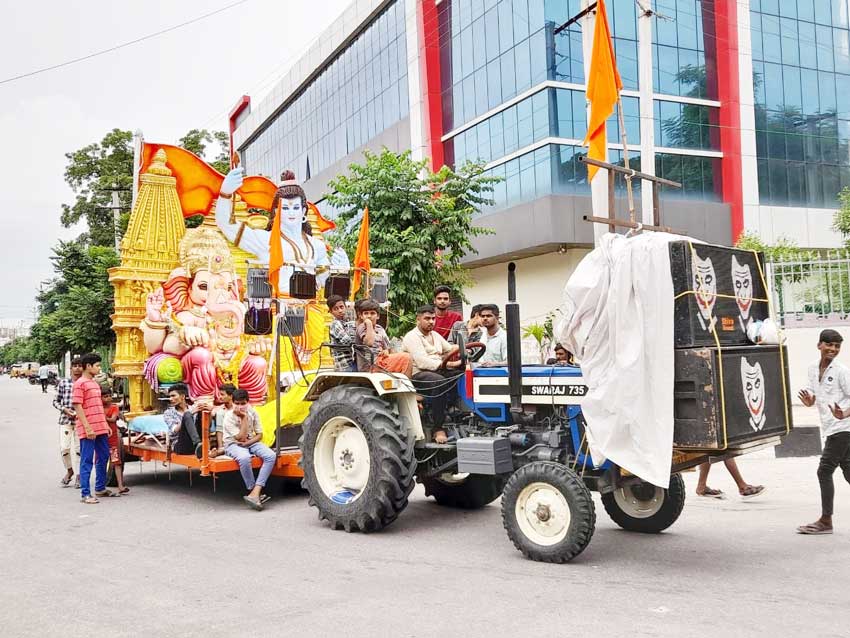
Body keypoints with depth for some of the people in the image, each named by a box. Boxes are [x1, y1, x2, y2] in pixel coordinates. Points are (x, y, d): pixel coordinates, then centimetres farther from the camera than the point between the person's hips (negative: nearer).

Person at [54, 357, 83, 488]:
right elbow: (56, 401, 9)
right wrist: (64, 409, -8)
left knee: (79, 449, 2)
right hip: (65, 419, 1)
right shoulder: (63, 382, 4)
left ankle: (79, 475, 16)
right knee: (64, 448, -5)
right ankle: (69, 470, 21)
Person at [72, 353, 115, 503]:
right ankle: (85, 494, 2)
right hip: (88, 430, -9)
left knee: (103, 457, 16)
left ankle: (100, 488, 29)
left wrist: (106, 424, 18)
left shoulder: (95, 383, 17)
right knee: (87, 461, -3)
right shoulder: (80, 384, -10)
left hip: (101, 428, 9)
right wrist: (87, 427, -19)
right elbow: (77, 407, -15)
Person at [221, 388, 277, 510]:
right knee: (244, 458, -40)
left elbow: (259, 435, 1)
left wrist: (247, 443, -17)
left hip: (251, 442, 5)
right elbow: (240, 438, -22)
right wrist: (244, 418, -23)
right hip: (233, 445, -5)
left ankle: (255, 492, -30)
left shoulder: (252, 412, -3)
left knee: (271, 456, -24)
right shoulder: (229, 418, -16)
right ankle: (254, 491, -21)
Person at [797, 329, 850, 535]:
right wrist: (809, 401, -7)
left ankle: (825, 521, 2)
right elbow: (813, 394, 16)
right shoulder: (813, 369, 9)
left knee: (824, 471, -6)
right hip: (830, 429, 7)